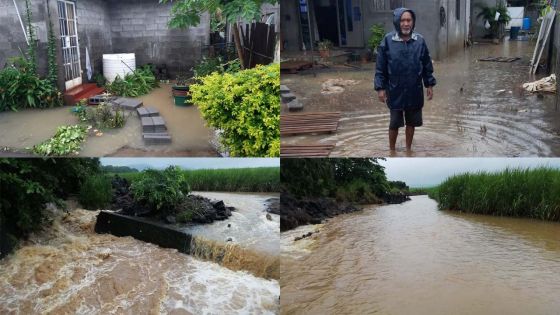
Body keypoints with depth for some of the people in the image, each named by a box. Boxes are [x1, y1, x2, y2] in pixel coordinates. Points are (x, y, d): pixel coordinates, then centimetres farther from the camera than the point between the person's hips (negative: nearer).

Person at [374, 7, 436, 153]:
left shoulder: (420, 41, -3)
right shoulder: (388, 41, -10)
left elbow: (427, 65, 6)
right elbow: (380, 67, -6)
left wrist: (429, 85, 5)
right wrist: (380, 88, -9)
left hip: (414, 91, 2)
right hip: (395, 91, -2)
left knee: (411, 122, 13)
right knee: (395, 123, 8)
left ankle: (408, 149, 32)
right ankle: (392, 150, 26)